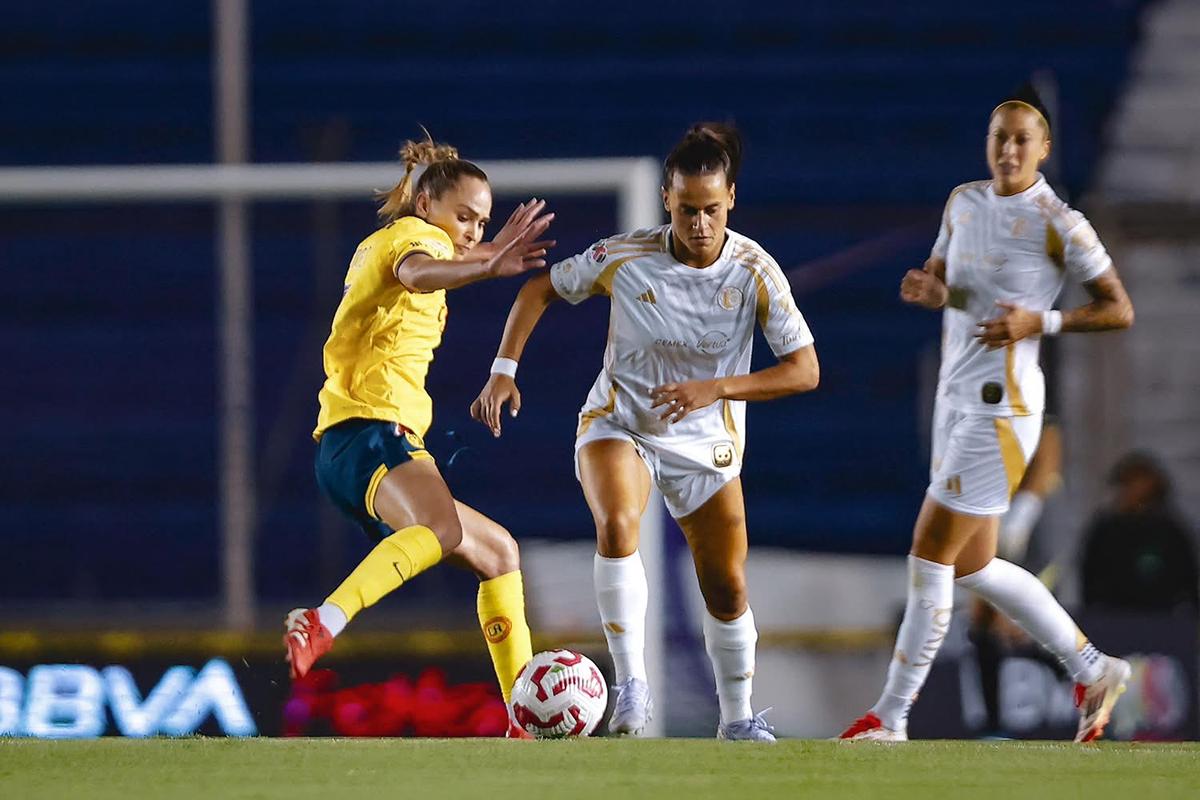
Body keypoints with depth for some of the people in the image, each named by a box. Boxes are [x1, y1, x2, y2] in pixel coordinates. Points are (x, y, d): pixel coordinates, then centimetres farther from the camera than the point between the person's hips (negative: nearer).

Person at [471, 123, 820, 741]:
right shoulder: (624, 258, -17)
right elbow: (539, 290, -2)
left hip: (706, 443, 2)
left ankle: (738, 719, 28)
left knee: (727, 591, 5)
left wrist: (716, 389, -29)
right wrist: (504, 370, -12)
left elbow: (805, 370, -18)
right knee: (617, 524, -33)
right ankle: (631, 686, -25)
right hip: (619, 424, -2)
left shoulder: (755, 274, -17)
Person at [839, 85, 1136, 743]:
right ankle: (1093, 670, 27)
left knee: (930, 558, -7)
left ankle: (891, 718, 2)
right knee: (972, 567, 13)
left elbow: (1119, 310, -6)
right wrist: (926, 288, -3)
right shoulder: (964, 202, 10)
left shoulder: (1058, 224, -10)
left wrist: (1040, 322, -18)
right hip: (955, 395, 8)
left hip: (1002, 407, -8)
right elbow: (943, 284, 21)